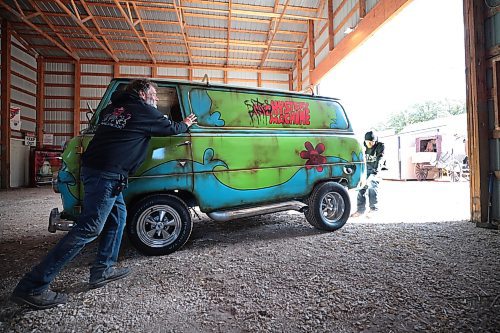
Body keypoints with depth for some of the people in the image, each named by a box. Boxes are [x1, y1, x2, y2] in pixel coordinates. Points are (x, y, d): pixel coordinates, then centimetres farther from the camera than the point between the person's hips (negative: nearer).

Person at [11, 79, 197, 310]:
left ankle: (103, 269, 23)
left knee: (118, 216, 18)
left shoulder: (112, 108, 19)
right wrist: (185, 124, 32)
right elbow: (170, 128, 12)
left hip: (92, 168, 9)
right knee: (89, 228, -7)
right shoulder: (144, 111, 0)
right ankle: (32, 288, -1)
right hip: (107, 174, -9)